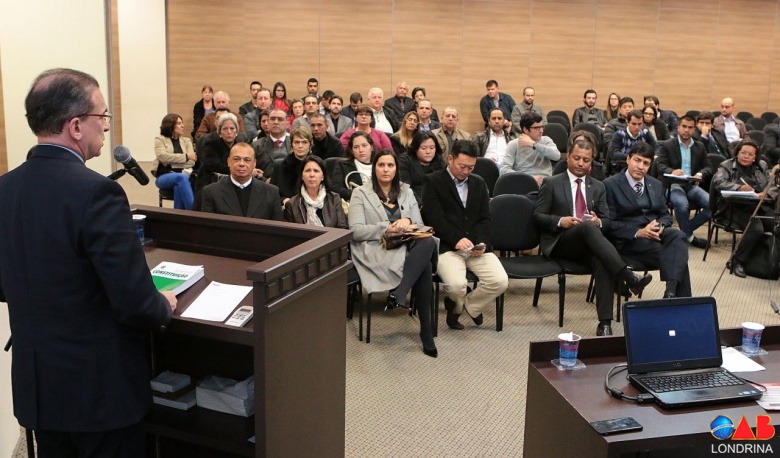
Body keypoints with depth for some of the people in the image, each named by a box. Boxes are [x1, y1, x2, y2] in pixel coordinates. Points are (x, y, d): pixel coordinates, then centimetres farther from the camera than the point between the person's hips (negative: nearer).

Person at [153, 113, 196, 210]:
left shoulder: (186, 141, 17)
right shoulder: (160, 139, 9)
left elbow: (191, 162, 2)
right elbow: (163, 156, -11)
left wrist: (172, 161, -12)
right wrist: (186, 156, -9)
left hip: (182, 175, 2)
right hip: (164, 176, -2)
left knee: (179, 186, -37)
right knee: (181, 177, -37)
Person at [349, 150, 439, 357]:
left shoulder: (406, 191, 20)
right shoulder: (361, 193, 6)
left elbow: (419, 224, 14)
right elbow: (356, 230, -4)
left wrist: (407, 221, -10)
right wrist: (387, 228, -16)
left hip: (406, 246, 5)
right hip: (375, 250, -5)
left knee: (428, 242, -34)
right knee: (424, 265, -32)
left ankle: (398, 293, -36)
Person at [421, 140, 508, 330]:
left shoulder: (479, 183, 19)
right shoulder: (433, 181, 2)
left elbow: (485, 219, 12)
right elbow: (434, 218, -10)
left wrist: (482, 243, -7)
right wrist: (456, 240, -22)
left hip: (477, 246, 5)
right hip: (446, 246, -5)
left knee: (500, 281, -17)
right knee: (456, 284, -30)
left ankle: (468, 305, 14)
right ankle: (457, 305, 10)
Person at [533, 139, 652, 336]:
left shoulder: (598, 187, 20)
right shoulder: (551, 183, 9)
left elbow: (607, 220, 15)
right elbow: (537, 216, 3)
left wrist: (598, 222, -10)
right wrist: (560, 221, -16)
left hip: (589, 244, 3)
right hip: (560, 243, -3)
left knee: (603, 261, -34)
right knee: (588, 227, -37)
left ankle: (605, 322, -37)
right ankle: (629, 278, -43)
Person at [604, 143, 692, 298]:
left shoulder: (656, 185, 17)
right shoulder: (610, 185, -3)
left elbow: (665, 215, 18)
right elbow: (608, 223, -8)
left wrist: (660, 226, -8)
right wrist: (638, 232, -21)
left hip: (654, 233, 5)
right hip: (628, 239, -5)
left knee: (678, 236, -30)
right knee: (675, 255, -29)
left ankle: (671, 292, -38)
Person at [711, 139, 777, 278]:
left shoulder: (762, 167, 22)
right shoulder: (727, 166, 10)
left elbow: (774, 185, 11)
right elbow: (718, 182, -9)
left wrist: (765, 193, -12)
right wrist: (739, 188, -24)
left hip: (762, 206, 5)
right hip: (738, 208, -4)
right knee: (756, 229, -32)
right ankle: (737, 262, -16)